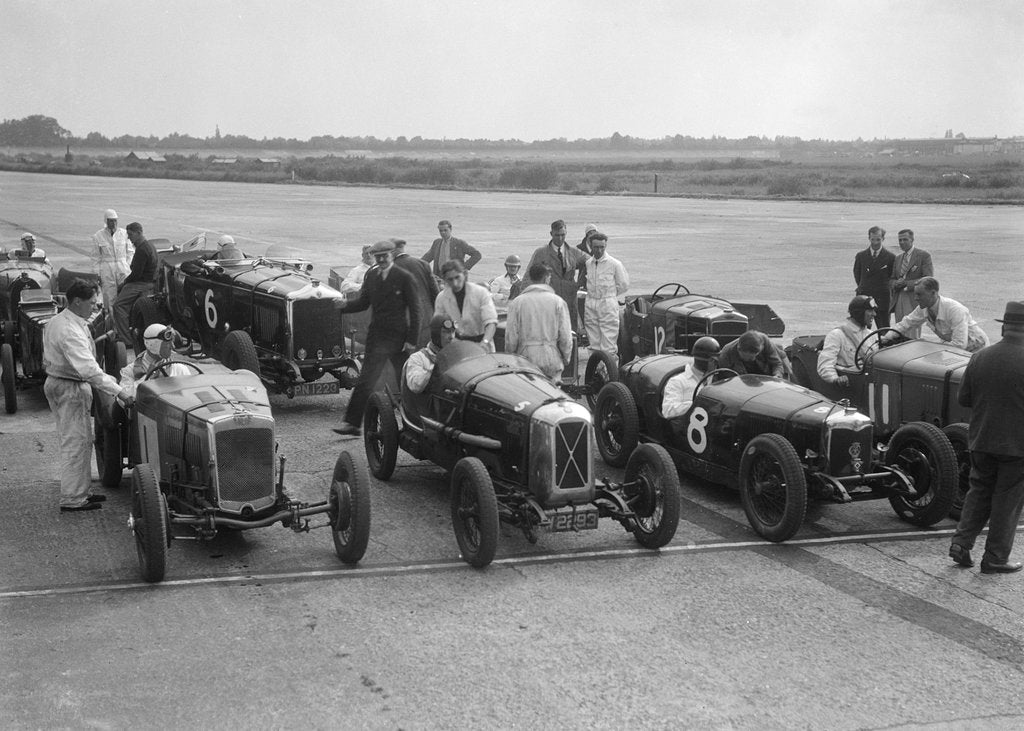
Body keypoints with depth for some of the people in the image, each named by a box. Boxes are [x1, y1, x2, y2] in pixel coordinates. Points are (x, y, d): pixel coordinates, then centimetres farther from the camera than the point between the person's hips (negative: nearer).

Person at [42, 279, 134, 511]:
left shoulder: (56, 322, 8)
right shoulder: (71, 332, -25)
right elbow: (88, 369, -33)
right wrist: (118, 391, -34)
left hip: (55, 383, 11)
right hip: (70, 389, -11)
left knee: (71, 441, 16)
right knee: (76, 442, -5)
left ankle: (79, 491, 25)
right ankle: (72, 499, -1)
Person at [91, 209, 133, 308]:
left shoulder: (124, 233, 5)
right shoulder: (98, 236, 2)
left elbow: (130, 251, 15)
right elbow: (96, 258, 5)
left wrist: (127, 265, 5)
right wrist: (97, 274, 1)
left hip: (123, 269, 1)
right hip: (106, 270, -1)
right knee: (110, 298, -2)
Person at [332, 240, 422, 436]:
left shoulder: (404, 278, -6)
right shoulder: (371, 276, 7)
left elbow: (414, 310, -6)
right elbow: (363, 302, 11)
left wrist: (411, 339, -11)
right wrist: (346, 305, -10)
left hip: (399, 338, -3)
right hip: (376, 337, 3)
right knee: (365, 381, -2)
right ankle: (352, 423, 0)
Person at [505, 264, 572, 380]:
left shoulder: (517, 302, 1)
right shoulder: (558, 302, 1)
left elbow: (511, 337, 0)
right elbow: (565, 337, -1)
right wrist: (566, 359, 12)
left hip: (525, 359, 0)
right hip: (552, 361, 0)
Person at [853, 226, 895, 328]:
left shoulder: (890, 257, -1)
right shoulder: (860, 255, 7)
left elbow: (893, 277, 6)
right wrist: (862, 288, 11)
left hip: (881, 300, -2)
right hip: (863, 297, 2)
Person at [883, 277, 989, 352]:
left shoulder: (955, 310, -32)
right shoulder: (923, 309, -9)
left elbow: (959, 344, -36)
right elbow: (906, 324, 5)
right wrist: (886, 338, -11)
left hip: (976, 350, -7)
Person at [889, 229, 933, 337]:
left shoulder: (924, 255, -1)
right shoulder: (898, 258, 19)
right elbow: (891, 280, 19)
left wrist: (907, 283, -16)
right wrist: (896, 283, -5)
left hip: (914, 300, -6)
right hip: (898, 300, 6)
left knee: (912, 335, -12)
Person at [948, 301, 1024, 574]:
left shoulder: (979, 357, -4)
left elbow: (963, 398, 2)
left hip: (981, 439, 4)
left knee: (979, 491, 20)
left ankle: (961, 542, 10)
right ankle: (995, 558, 14)